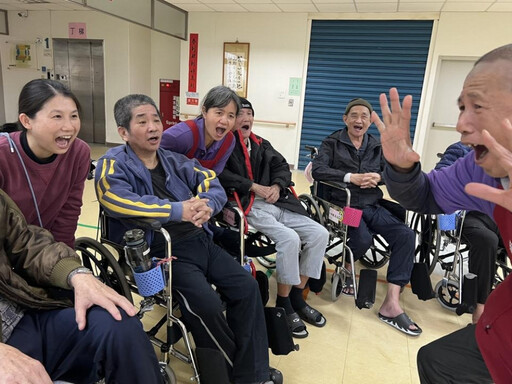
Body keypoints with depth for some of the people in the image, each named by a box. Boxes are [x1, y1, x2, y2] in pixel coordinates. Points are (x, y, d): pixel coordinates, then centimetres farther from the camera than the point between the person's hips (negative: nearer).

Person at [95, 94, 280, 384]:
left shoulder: (173, 159, 14)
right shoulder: (114, 164, -3)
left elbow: (213, 183, 8)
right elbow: (116, 199, -25)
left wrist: (207, 205, -16)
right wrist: (177, 210, -27)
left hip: (200, 241, 6)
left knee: (247, 287, -5)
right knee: (207, 305, -23)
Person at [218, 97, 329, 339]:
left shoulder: (261, 144, 24)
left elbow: (282, 167, 17)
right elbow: (221, 173, -14)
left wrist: (277, 186, -5)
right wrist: (254, 187, -16)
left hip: (276, 204, 7)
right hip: (248, 207, -7)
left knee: (319, 234, -7)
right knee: (289, 238, -30)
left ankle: (297, 296, 6)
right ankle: (283, 304, -8)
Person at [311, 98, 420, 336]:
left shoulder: (376, 146, 18)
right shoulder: (332, 142, 5)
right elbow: (317, 170, -11)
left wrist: (379, 177, -11)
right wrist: (351, 177, -19)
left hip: (372, 206, 5)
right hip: (344, 205, -4)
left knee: (406, 235, -19)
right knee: (363, 239, -32)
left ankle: (391, 304, -17)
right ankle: (346, 268, 6)